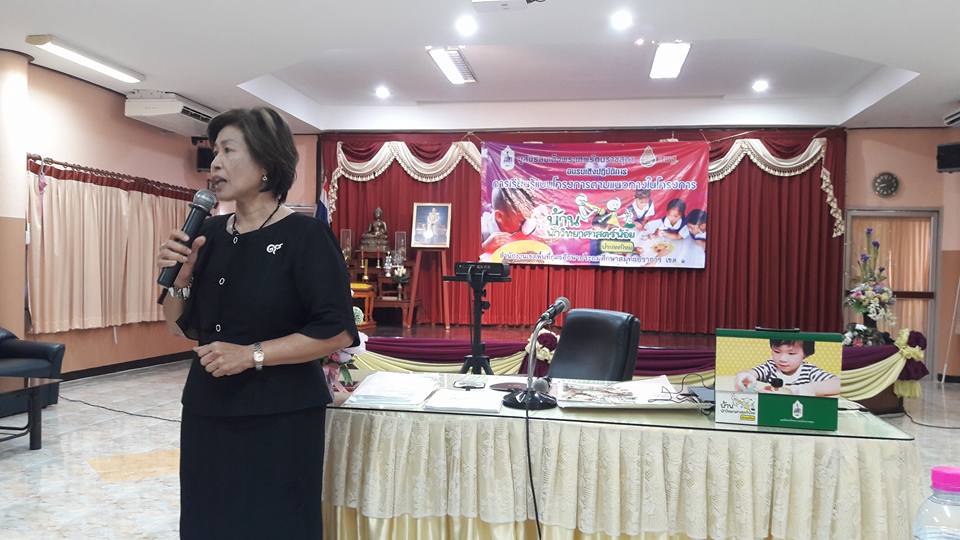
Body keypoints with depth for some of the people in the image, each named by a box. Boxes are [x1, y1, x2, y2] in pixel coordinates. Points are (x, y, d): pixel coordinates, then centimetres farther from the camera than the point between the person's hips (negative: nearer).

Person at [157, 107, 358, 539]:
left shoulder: (304, 235, -11)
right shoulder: (211, 234, 6)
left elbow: (338, 332, -15)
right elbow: (182, 327, 12)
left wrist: (253, 354, -19)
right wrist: (179, 275, -6)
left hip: (280, 418, -5)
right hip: (207, 413, 6)